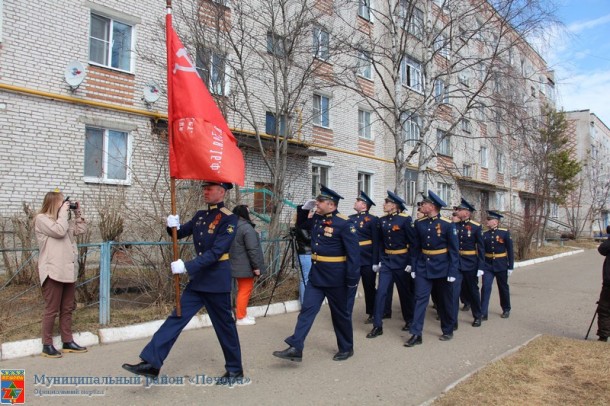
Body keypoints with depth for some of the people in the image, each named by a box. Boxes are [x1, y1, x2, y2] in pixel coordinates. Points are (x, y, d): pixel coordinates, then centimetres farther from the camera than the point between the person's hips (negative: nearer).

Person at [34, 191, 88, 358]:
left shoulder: (63, 220, 20)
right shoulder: (41, 218, -4)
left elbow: (82, 230, 20)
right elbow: (59, 231, -18)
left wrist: (78, 213, 13)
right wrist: (63, 212, -8)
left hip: (69, 270, 8)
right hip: (53, 271, -8)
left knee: (67, 308, 11)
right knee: (52, 309, -3)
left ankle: (67, 342, 18)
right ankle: (47, 345, 6)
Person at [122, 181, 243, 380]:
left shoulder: (229, 219, -15)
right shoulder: (200, 216, 8)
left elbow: (216, 252, -22)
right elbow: (180, 233, 19)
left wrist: (187, 266, -25)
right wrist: (173, 226, -5)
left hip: (217, 281, -7)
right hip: (198, 278, 7)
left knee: (224, 325, 6)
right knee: (177, 317, 4)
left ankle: (235, 370, 24)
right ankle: (151, 363, 8)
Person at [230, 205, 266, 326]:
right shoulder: (247, 227, -19)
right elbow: (252, 249, -22)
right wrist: (256, 266, -17)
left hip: (237, 265, 9)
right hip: (245, 266, -9)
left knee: (242, 290, 19)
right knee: (245, 290, 0)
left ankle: (241, 313, 28)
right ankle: (241, 318, 6)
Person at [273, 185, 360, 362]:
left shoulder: (344, 223, -17)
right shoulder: (317, 219, 6)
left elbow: (354, 253, -18)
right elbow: (301, 223, 26)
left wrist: (352, 279, -19)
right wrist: (304, 209, 6)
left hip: (335, 277, -6)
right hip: (316, 274, 7)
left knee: (340, 313, 9)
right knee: (307, 309, 2)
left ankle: (346, 348, 27)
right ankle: (295, 348, 4)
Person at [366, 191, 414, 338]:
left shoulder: (405, 219, -12)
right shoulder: (382, 220, 4)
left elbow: (412, 242, -11)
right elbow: (380, 242, 9)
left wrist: (411, 262, -13)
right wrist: (379, 260, 5)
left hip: (401, 261, -4)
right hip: (386, 260, 4)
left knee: (405, 292, 11)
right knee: (381, 292, -3)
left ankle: (409, 320, 33)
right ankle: (377, 326, 3)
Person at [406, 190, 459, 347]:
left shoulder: (447, 224, -10)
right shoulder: (418, 223, 0)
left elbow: (454, 250, -9)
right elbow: (415, 247, 5)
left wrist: (452, 272, -12)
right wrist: (414, 267, 3)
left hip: (442, 268, -3)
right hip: (423, 267, 3)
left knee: (445, 301, 11)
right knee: (420, 298, -3)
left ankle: (448, 331, 30)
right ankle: (416, 335, -1)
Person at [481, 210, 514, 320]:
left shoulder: (504, 233, -7)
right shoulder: (485, 234, 1)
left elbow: (510, 251, -5)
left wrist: (510, 267, -7)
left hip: (501, 266, -2)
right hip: (487, 265, 2)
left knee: (503, 288, 13)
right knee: (485, 287, -7)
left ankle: (506, 310, 32)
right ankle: (483, 313, -4)